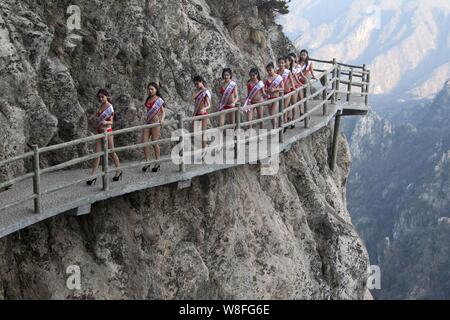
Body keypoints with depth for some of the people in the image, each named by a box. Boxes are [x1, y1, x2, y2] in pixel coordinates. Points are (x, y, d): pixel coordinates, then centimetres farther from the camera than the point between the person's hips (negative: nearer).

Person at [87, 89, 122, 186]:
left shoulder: (110, 107, -12)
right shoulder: (101, 106, 8)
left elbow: (111, 122, -18)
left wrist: (105, 122, -36)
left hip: (107, 131, -6)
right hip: (99, 131, 6)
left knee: (111, 152, 7)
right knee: (97, 153, 0)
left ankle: (119, 172, 25)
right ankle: (93, 176, -2)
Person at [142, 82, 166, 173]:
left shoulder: (159, 100, -3)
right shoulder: (148, 99, 13)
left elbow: (163, 111, -7)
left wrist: (162, 119, -24)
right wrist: (146, 118, 17)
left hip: (155, 122, -6)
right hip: (147, 122, 6)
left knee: (154, 142, -2)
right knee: (144, 142, -5)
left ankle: (158, 163, 10)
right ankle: (147, 162, 2)